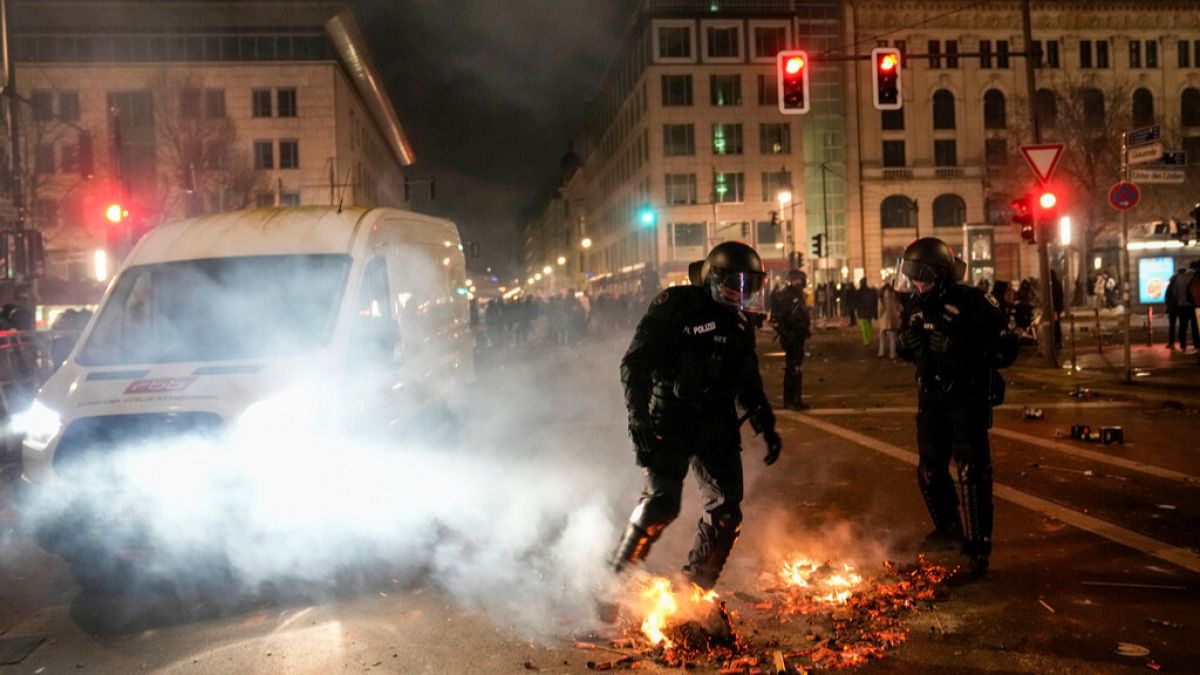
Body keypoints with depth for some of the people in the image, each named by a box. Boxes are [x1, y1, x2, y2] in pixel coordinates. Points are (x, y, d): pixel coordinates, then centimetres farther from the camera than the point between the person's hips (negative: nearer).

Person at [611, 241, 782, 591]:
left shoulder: (740, 326, 14)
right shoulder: (675, 305, -7)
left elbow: (749, 384, 24)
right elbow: (635, 362, -11)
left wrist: (767, 427, 17)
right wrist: (638, 416, -20)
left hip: (718, 425, 7)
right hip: (670, 421, -6)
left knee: (726, 510, 2)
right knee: (661, 502, -16)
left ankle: (696, 588, 18)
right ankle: (616, 579, 0)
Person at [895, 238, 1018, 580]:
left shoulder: (973, 303, -16)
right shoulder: (915, 307, 4)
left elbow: (1005, 350, -18)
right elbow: (908, 353, 16)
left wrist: (959, 347, -27)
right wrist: (907, 343, -7)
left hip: (968, 397, -6)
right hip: (931, 396, 7)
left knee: (972, 472, -8)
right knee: (930, 469, 14)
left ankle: (977, 547, 0)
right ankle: (948, 528, 36)